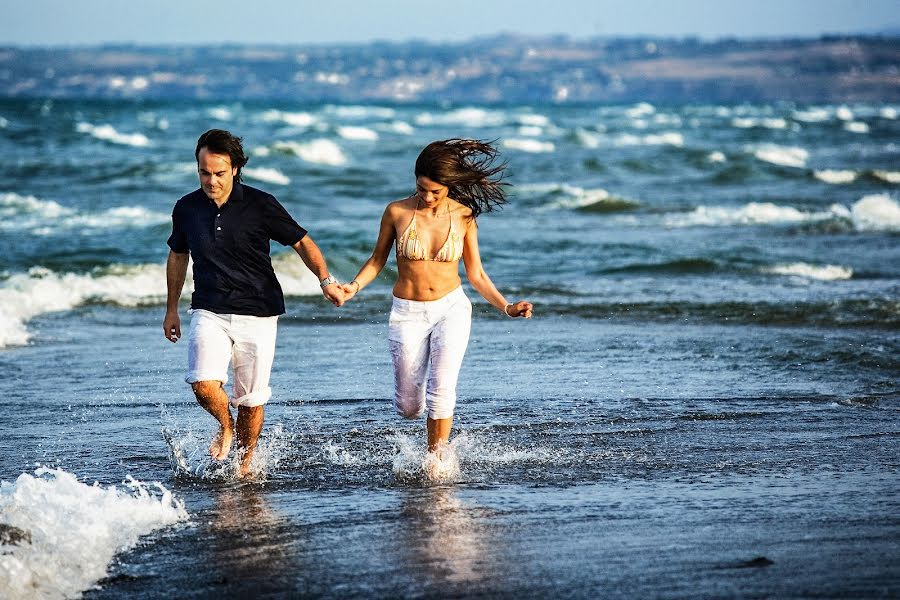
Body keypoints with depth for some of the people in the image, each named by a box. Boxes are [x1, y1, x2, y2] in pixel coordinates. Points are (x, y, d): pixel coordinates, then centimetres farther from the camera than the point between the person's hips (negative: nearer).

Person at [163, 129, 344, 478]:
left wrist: (325, 280, -16)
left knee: (251, 399, 2)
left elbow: (301, 242, 0)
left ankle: (246, 460, 26)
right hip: (209, 313, 1)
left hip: (257, 314, -1)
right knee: (203, 384, -19)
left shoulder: (261, 205, -7)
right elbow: (177, 256, 19)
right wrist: (171, 309, 23)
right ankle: (225, 427, 14)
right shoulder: (187, 209, 2)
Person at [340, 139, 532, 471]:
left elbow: (476, 275, 4)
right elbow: (377, 260, 6)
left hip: (452, 308, 0)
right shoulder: (397, 212, -7)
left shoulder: (463, 216, -4)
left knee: (441, 392, -20)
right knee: (409, 408, 4)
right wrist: (354, 286, -11)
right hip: (408, 314, 0)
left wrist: (506, 307, -8)